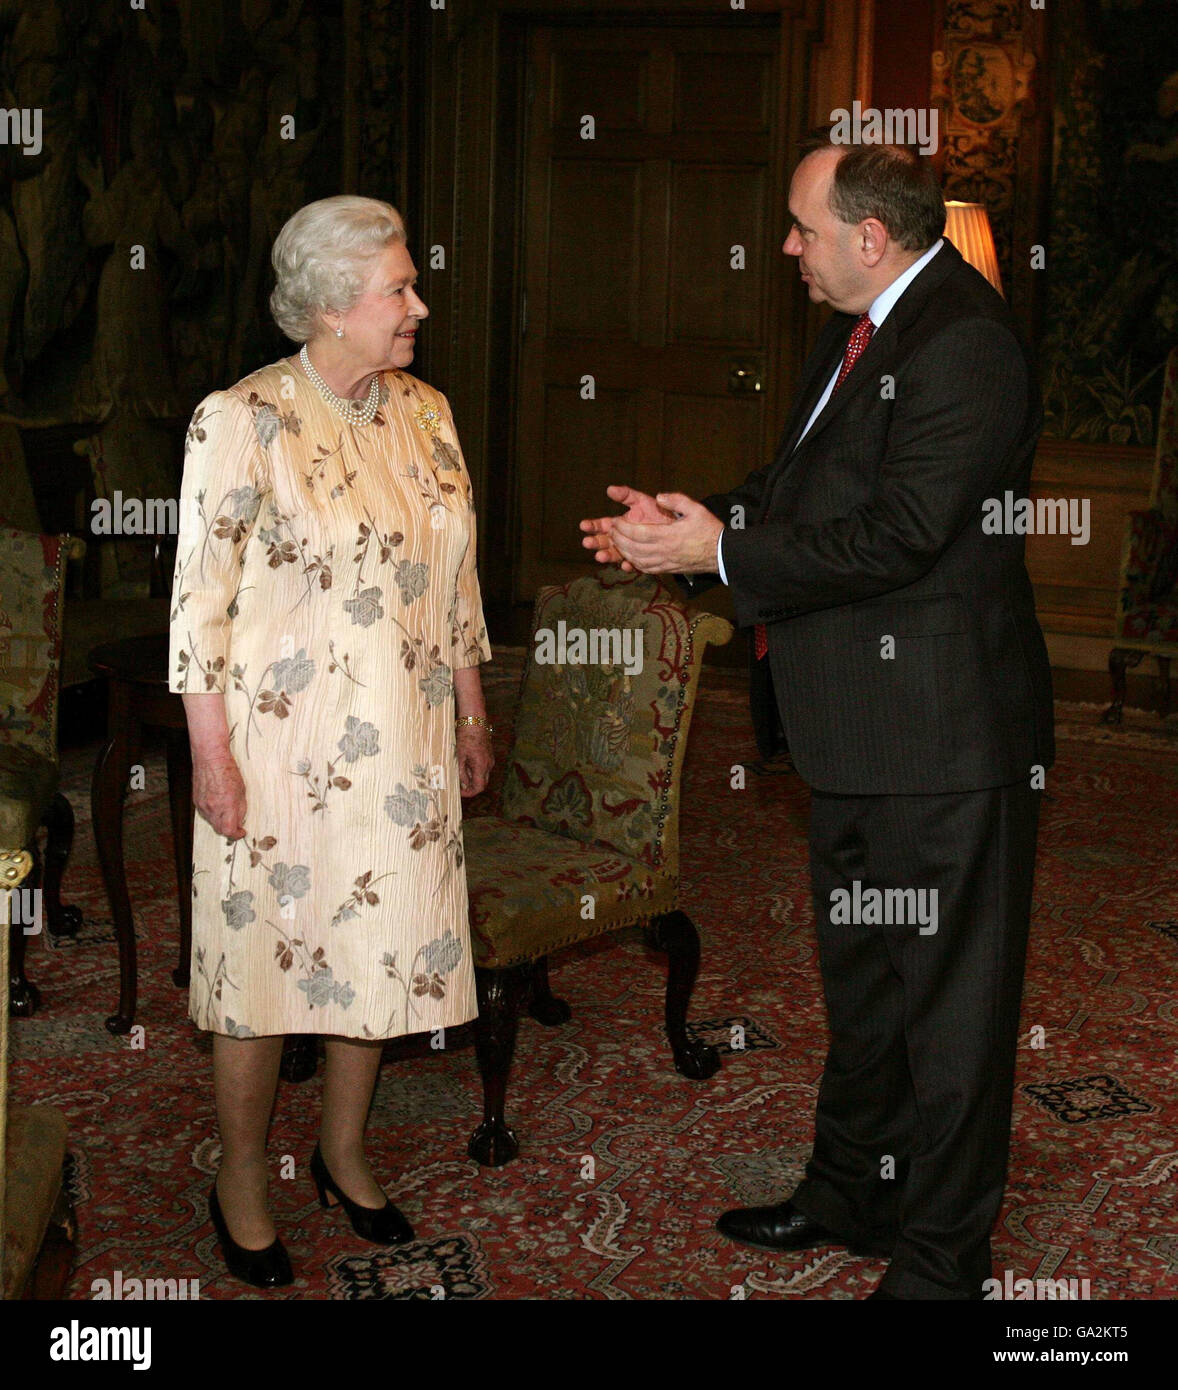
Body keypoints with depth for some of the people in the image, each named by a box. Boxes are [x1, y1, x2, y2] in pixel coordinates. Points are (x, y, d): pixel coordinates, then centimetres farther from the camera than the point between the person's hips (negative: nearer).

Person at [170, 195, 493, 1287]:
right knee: (264, 953, 6)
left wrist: (473, 720, 14)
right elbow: (200, 599, -12)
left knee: (380, 943, 13)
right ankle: (241, 1183, 25)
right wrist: (211, 753, -14)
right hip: (282, 744, -5)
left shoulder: (425, 413, 6)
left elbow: (455, 583, 13)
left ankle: (344, 1154, 34)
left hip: (402, 747, 5)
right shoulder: (241, 421, -12)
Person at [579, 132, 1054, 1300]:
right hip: (859, 731, 11)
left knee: (948, 1001, 3)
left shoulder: (962, 344, -20)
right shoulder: (859, 333, 12)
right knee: (860, 975, 23)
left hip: (940, 736, -10)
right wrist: (690, 522, 1)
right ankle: (849, 1194, 41)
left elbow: (899, 535, -25)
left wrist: (720, 552, -19)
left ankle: (940, 1258, 18)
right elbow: (800, 485, 16)